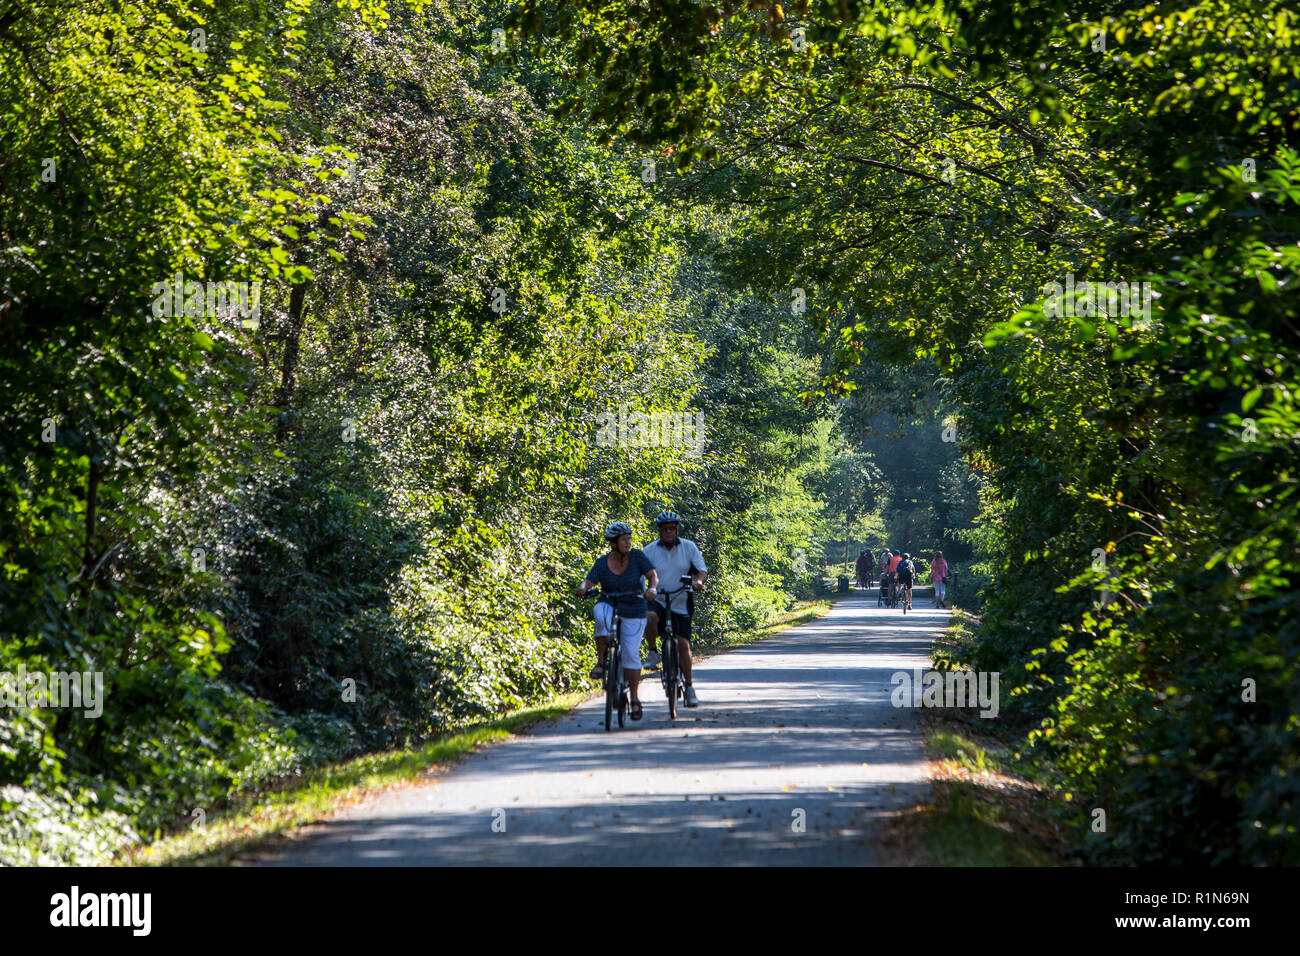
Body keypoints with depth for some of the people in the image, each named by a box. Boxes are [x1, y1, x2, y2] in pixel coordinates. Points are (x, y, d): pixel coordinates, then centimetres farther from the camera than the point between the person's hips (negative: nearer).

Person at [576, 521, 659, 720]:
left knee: (631, 653, -8)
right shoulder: (602, 563, -5)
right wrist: (583, 589, -36)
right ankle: (601, 662, -24)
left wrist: (652, 588, -36)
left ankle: (635, 698, 6)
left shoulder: (637, 556, -7)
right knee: (601, 616, -36)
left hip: (634, 614, 0)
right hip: (609, 606, 0)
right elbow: (589, 582, -12)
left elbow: (653, 575, -14)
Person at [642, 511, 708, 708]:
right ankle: (653, 653, -9)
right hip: (657, 600, -1)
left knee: (683, 644, -5)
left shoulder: (688, 547, 0)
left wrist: (698, 581, -26)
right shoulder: (650, 550, -3)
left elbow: (703, 570, -3)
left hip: (680, 603, 1)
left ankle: (689, 686, 7)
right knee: (650, 618, -35)